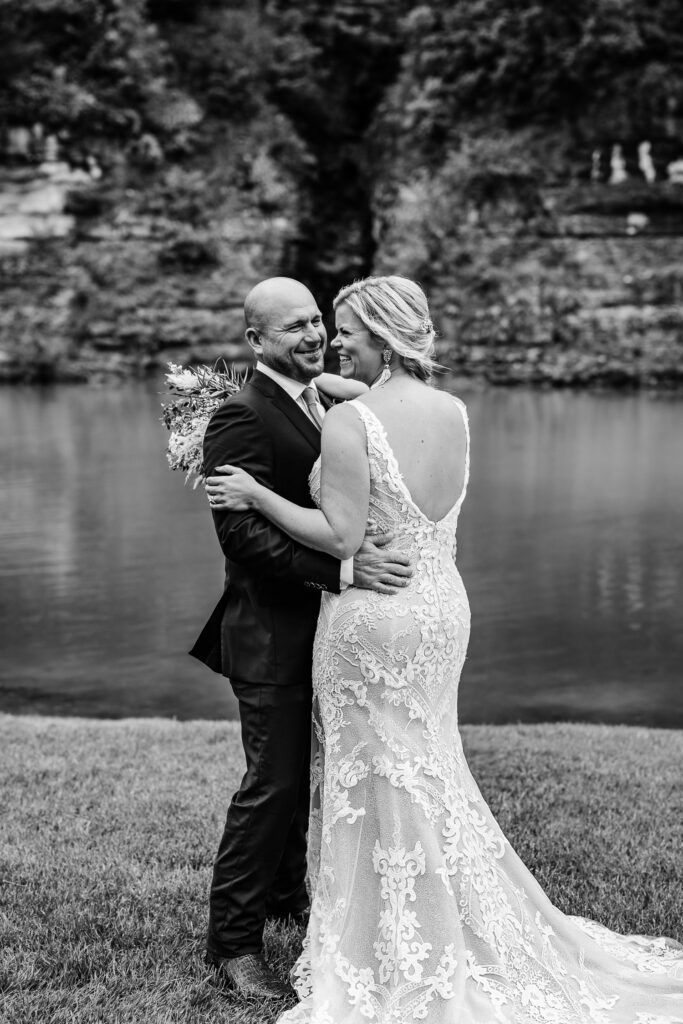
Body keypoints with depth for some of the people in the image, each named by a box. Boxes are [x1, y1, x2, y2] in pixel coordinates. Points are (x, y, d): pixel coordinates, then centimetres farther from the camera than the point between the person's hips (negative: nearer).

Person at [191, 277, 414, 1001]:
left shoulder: (320, 404, 11)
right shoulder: (241, 417, -18)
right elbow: (243, 533, -26)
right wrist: (343, 568, -31)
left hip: (317, 626, 9)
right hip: (272, 632, -9)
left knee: (299, 774, 22)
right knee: (272, 784, -3)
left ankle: (286, 893, 42)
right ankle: (232, 941, 11)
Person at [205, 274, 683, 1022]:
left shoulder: (348, 422, -19)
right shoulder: (454, 413, 2)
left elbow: (341, 537, -21)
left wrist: (255, 496, -11)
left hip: (372, 619, -7)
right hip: (442, 609, 7)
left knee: (379, 785, 7)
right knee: (430, 774, 21)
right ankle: (470, 940, 33)